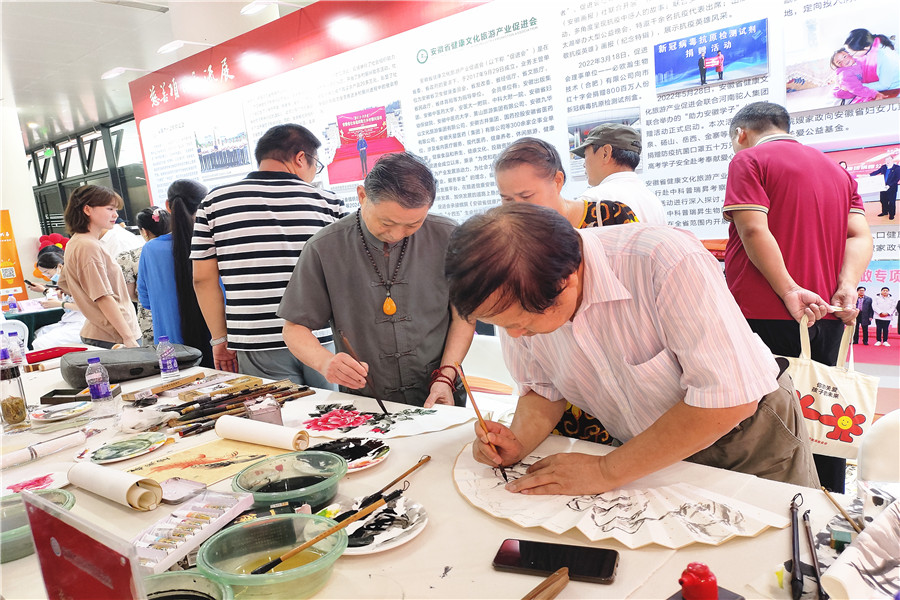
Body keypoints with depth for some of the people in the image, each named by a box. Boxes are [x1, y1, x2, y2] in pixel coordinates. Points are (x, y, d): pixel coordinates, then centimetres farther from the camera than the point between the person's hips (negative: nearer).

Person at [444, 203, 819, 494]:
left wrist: (606, 472, -30)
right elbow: (542, 389, 1)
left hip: (749, 445, -3)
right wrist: (518, 442, -21)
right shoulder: (512, 297, -16)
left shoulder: (668, 262, -35)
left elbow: (728, 399, -34)